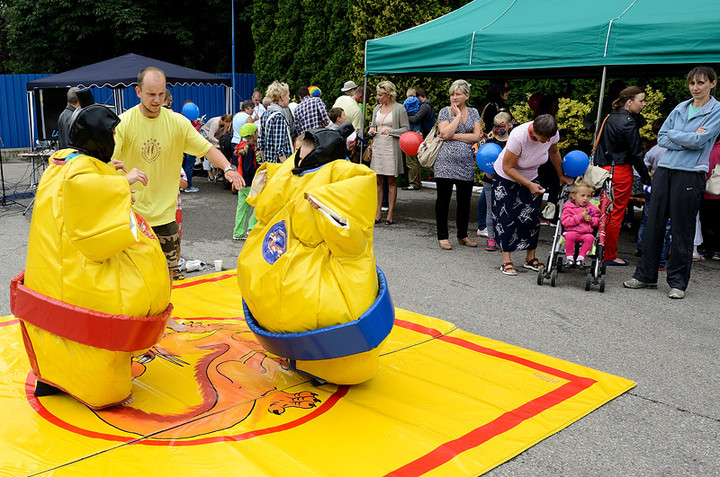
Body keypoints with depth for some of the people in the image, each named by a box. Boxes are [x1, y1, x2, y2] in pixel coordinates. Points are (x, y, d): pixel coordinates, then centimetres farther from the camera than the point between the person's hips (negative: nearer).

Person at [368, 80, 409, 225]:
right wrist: (372, 130, 0)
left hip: (391, 147, -5)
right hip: (378, 146, 5)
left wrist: (391, 131, -17)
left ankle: (390, 213, 6)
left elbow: (406, 129, -3)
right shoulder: (377, 108, 14)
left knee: (391, 181, 0)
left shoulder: (399, 108, -2)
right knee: (378, 181, 4)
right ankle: (378, 212, 9)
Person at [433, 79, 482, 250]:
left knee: (464, 201, 9)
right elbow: (445, 133, -13)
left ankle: (462, 235, 23)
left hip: (466, 164, 3)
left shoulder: (473, 112, 11)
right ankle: (442, 236, 11)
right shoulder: (445, 112, 3)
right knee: (443, 199, 2)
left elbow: (476, 136, -1)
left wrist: (454, 136, -8)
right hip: (446, 162, -3)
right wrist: (458, 115, -7)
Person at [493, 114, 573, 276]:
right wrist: (529, 185, -30)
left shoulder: (552, 133, -20)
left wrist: (561, 176, 12)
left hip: (531, 177, 5)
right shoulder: (518, 136, -36)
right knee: (507, 218, -8)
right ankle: (506, 261, -3)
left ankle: (530, 259, 11)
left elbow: (554, 152, 4)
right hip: (506, 177, -5)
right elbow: (507, 167, -28)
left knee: (532, 217, 1)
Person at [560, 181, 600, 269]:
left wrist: (591, 220, -4)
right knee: (570, 236, -36)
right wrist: (579, 217, -15)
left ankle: (581, 258, -23)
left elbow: (598, 221, 21)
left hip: (585, 233, 3)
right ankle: (569, 258, -22)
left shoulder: (592, 208, 14)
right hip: (571, 231, -3)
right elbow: (565, 221, -10)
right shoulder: (568, 208, 1)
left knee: (590, 237, -30)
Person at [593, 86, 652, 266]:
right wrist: (647, 178, -7)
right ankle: (609, 256, 7)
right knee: (616, 214, 0)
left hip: (604, 168, 8)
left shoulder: (609, 118, 12)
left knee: (605, 212, 16)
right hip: (621, 171, -8)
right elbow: (636, 153, -13)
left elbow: (600, 145, 16)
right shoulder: (628, 123, -13)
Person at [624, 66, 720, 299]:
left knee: (682, 229, 0)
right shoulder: (680, 108, 14)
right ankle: (646, 275, 15)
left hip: (690, 174, -5)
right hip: (664, 169, 5)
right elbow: (661, 137, 7)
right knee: (654, 223, 6)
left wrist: (673, 134, -1)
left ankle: (678, 282, 11)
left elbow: (699, 141, -14)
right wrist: (687, 140, -6)